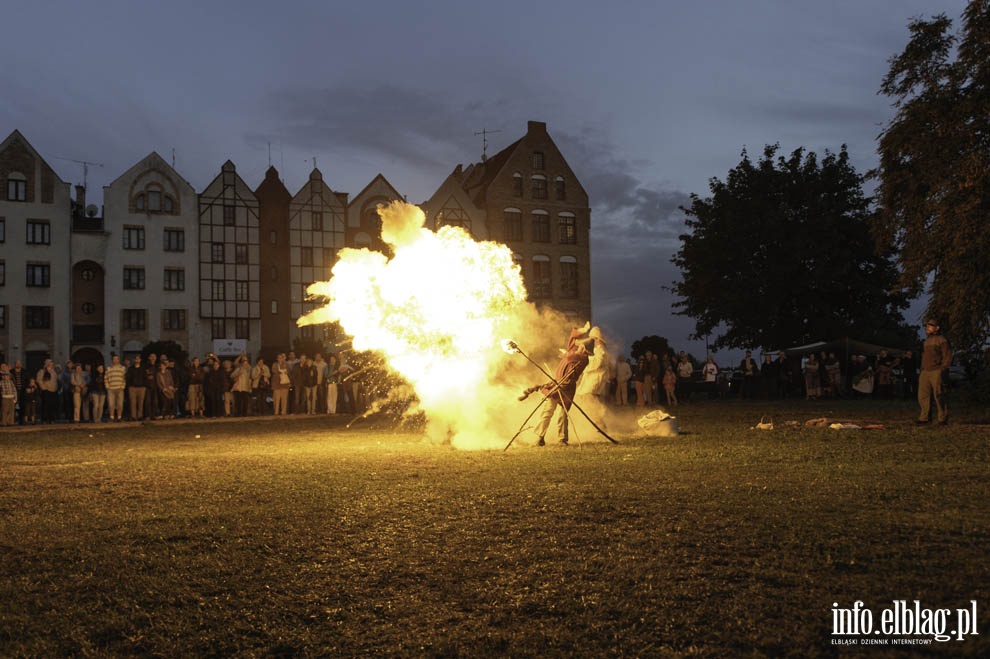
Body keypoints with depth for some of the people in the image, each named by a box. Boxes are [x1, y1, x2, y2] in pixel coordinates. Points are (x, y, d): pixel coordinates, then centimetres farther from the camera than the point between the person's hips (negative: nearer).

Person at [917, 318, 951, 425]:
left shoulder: (941, 340, -1)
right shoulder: (926, 341, 22)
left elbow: (948, 356, -4)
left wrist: (942, 369, -13)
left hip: (936, 372, -7)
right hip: (925, 372, 7)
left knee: (938, 396, -7)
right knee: (923, 395, 1)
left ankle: (942, 418, 0)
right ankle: (925, 417, 4)